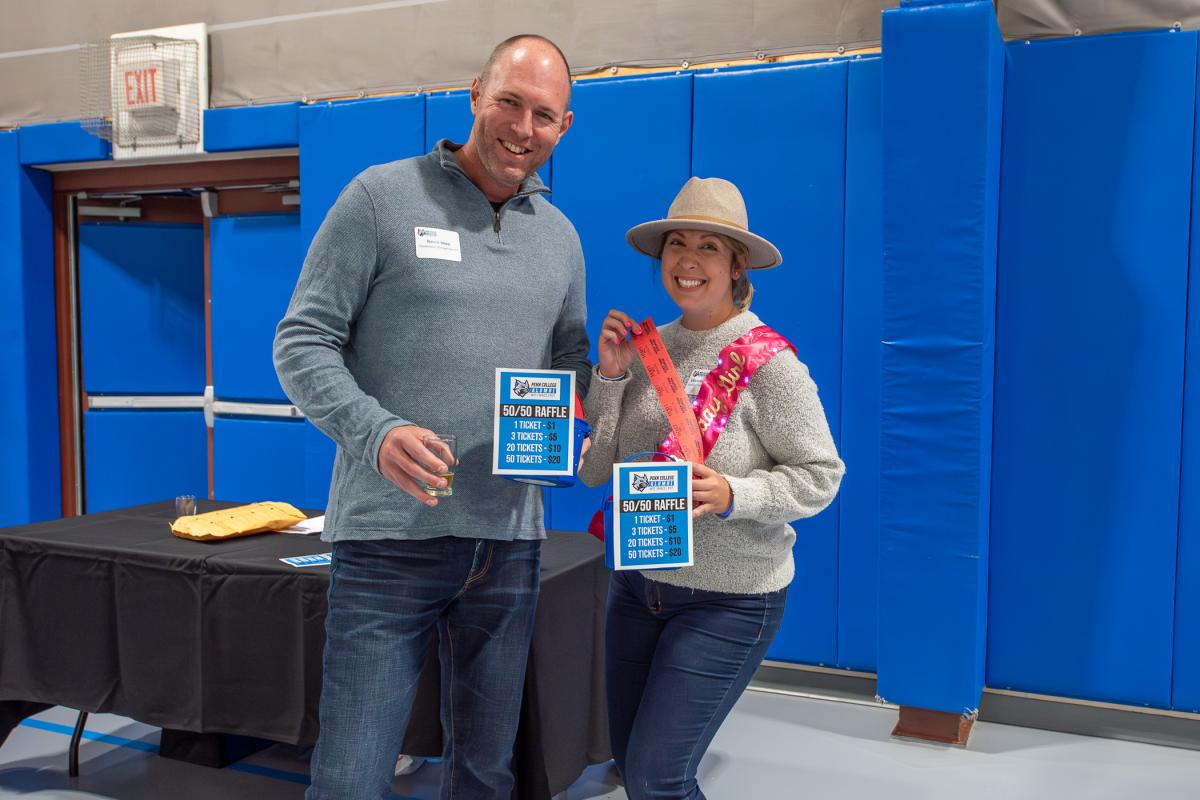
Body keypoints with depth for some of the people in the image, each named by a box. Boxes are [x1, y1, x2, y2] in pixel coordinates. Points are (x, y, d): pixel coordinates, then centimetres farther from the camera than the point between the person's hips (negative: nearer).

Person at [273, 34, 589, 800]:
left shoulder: (560, 236, 12)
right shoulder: (383, 196, -2)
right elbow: (303, 341, -5)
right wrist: (376, 432, -21)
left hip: (509, 541, 5)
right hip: (390, 531, -4)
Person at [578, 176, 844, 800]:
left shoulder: (767, 361, -15)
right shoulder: (646, 348, 1)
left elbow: (820, 475, -13)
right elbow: (596, 471, 2)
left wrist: (733, 495, -28)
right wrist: (609, 375, -10)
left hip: (729, 601, -6)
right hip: (637, 584, 6)